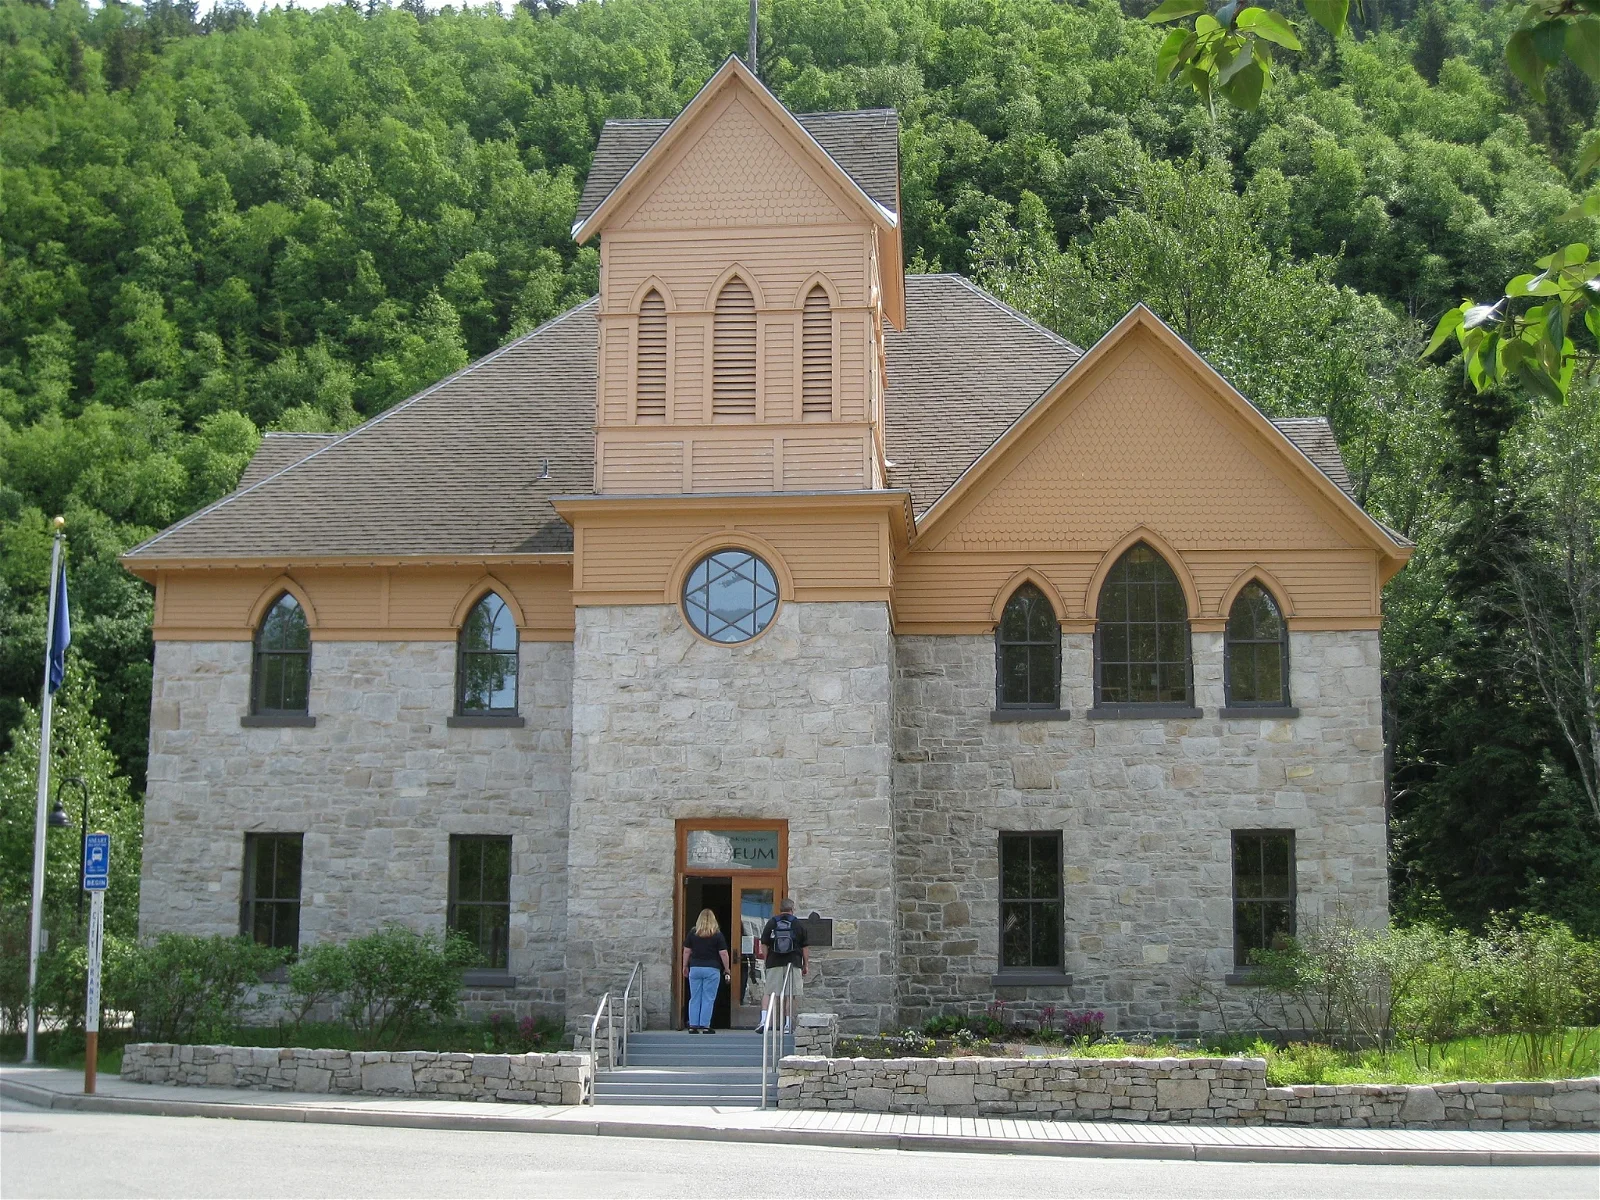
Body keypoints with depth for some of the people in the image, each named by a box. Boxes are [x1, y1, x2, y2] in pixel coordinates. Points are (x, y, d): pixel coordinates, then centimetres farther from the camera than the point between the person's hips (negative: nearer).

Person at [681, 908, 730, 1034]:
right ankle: (705, 1026, 0)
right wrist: (727, 969, 6)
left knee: (694, 999, 8)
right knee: (708, 999, 1)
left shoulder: (692, 933, 3)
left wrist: (685, 966, 16)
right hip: (712, 969, -2)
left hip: (695, 968, 2)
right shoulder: (717, 934, -4)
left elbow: (686, 951, 6)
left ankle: (693, 1026, 6)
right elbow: (723, 953, -4)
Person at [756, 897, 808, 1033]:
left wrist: (765, 961, 12)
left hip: (774, 964, 1)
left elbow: (764, 945, 4)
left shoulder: (771, 923, 5)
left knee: (770, 993, 5)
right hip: (794, 964, -1)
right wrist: (806, 964, 11)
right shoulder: (798, 925, 4)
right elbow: (804, 948, 4)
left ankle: (764, 1020, -10)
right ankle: (788, 1024, 3)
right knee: (793, 996, 5)